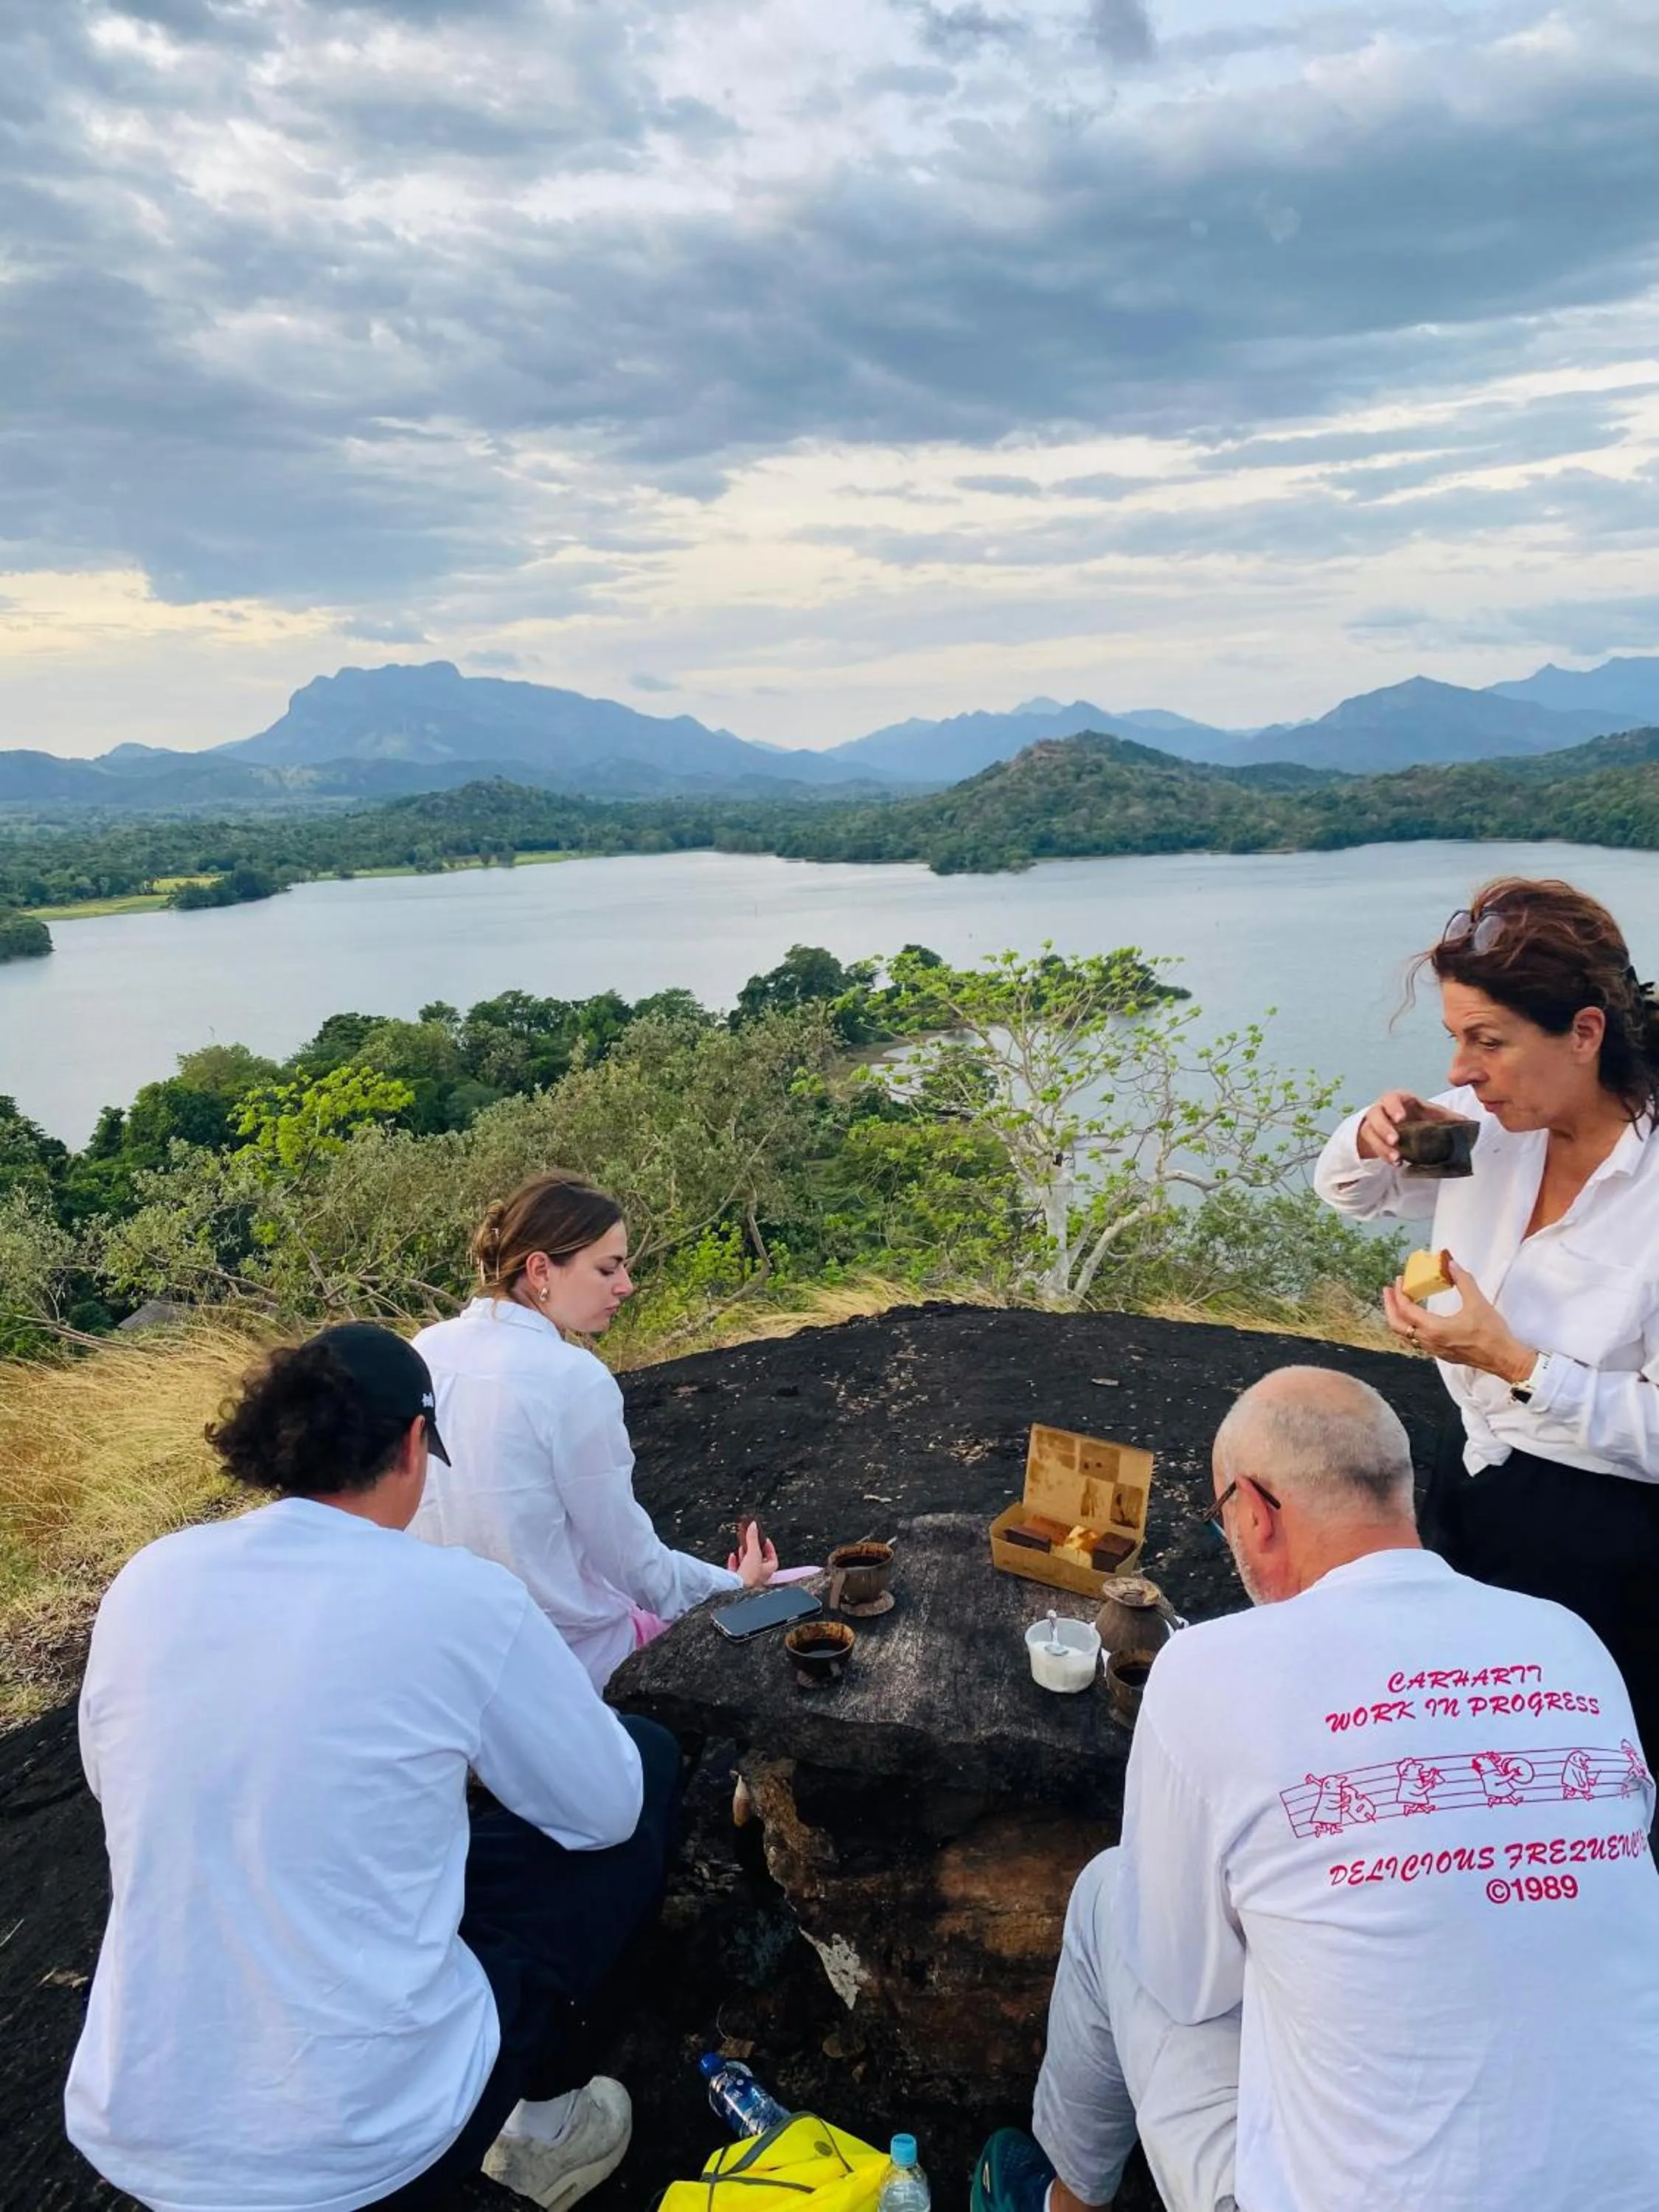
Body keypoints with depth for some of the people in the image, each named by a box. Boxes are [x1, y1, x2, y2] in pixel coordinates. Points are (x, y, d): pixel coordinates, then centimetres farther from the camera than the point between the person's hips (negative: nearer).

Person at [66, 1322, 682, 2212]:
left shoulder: (149, 1579, -4)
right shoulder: (461, 1595, -17)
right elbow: (604, 1808, -3)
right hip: (362, 2139, -5)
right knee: (644, 1770, 12)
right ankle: (544, 2122, 27)